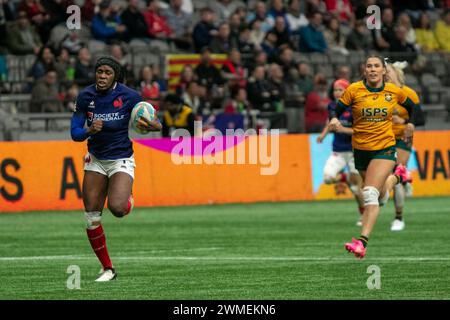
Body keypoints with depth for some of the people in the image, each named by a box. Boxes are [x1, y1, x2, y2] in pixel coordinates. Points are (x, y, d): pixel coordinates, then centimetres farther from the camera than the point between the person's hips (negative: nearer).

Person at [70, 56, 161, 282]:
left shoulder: (129, 96, -15)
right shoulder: (85, 96, -8)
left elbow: (151, 122, -6)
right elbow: (74, 132, -6)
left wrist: (155, 126, -30)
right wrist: (89, 131, -28)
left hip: (121, 159, -3)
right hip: (96, 160, 3)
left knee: (117, 208, -26)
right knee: (91, 216, -2)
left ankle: (128, 200, 15)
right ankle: (108, 269, 13)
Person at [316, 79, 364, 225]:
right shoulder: (332, 106, 3)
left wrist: (344, 130, -24)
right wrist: (323, 134, 3)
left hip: (354, 150, -4)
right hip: (338, 151, 4)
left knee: (357, 186, -1)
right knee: (328, 177, -18)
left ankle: (363, 215, 20)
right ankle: (346, 178, 15)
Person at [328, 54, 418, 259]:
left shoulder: (394, 91, -4)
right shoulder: (354, 90, -7)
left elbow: (410, 105, 17)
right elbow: (338, 110, -2)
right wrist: (334, 120, -22)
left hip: (385, 148, -2)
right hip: (361, 149, 2)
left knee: (370, 194, -22)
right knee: (381, 198, 19)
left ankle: (362, 242, -28)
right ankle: (395, 177, 54)